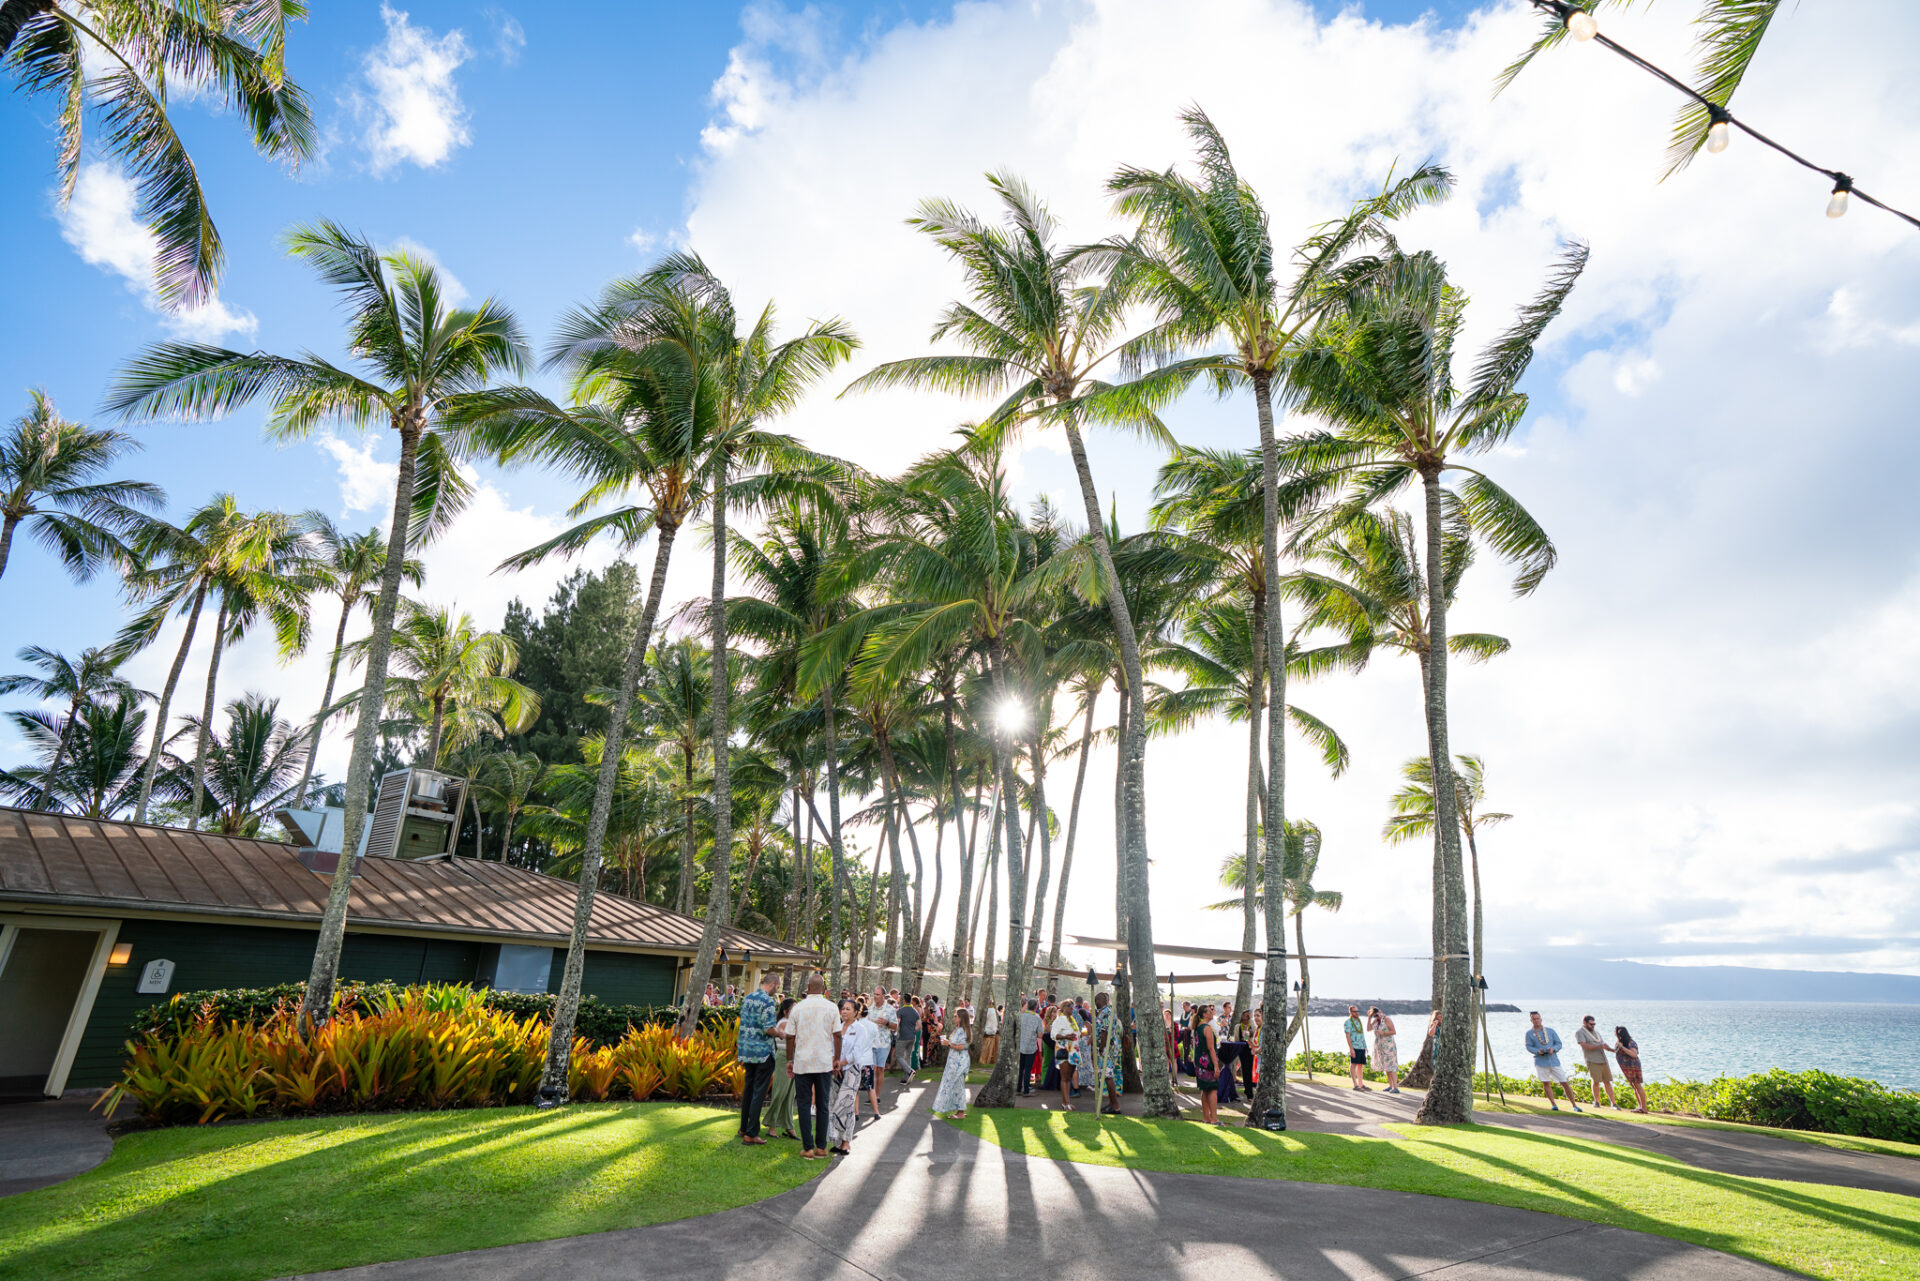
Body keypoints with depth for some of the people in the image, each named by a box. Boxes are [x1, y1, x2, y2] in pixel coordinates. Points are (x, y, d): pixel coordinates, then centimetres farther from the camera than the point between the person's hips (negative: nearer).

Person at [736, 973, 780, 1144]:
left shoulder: (747, 998, 11)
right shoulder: (767, 1001, -15)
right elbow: (768, 1029, -20)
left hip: (747, 1050, 8)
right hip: (763, 1052, -8)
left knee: (749, 1089, 18)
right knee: (759, 1093, -1)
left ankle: (744, 1128, 28)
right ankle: (751, 1134, 1)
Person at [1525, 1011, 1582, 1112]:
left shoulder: (1550, 1031, 6)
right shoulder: (1529, 1033, 3)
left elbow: (1559, 1044, 5)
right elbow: (1529, 1047, 1)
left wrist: (1553, 1049, -15)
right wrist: (1537, 1051, -18)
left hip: (1554, 1061, 1)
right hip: (1541, 1062, -1)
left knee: (1565, 1083, 1)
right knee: (1546, 1084, 0)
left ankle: (1574, 1105, 12)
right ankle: (1553, 1105, 12)